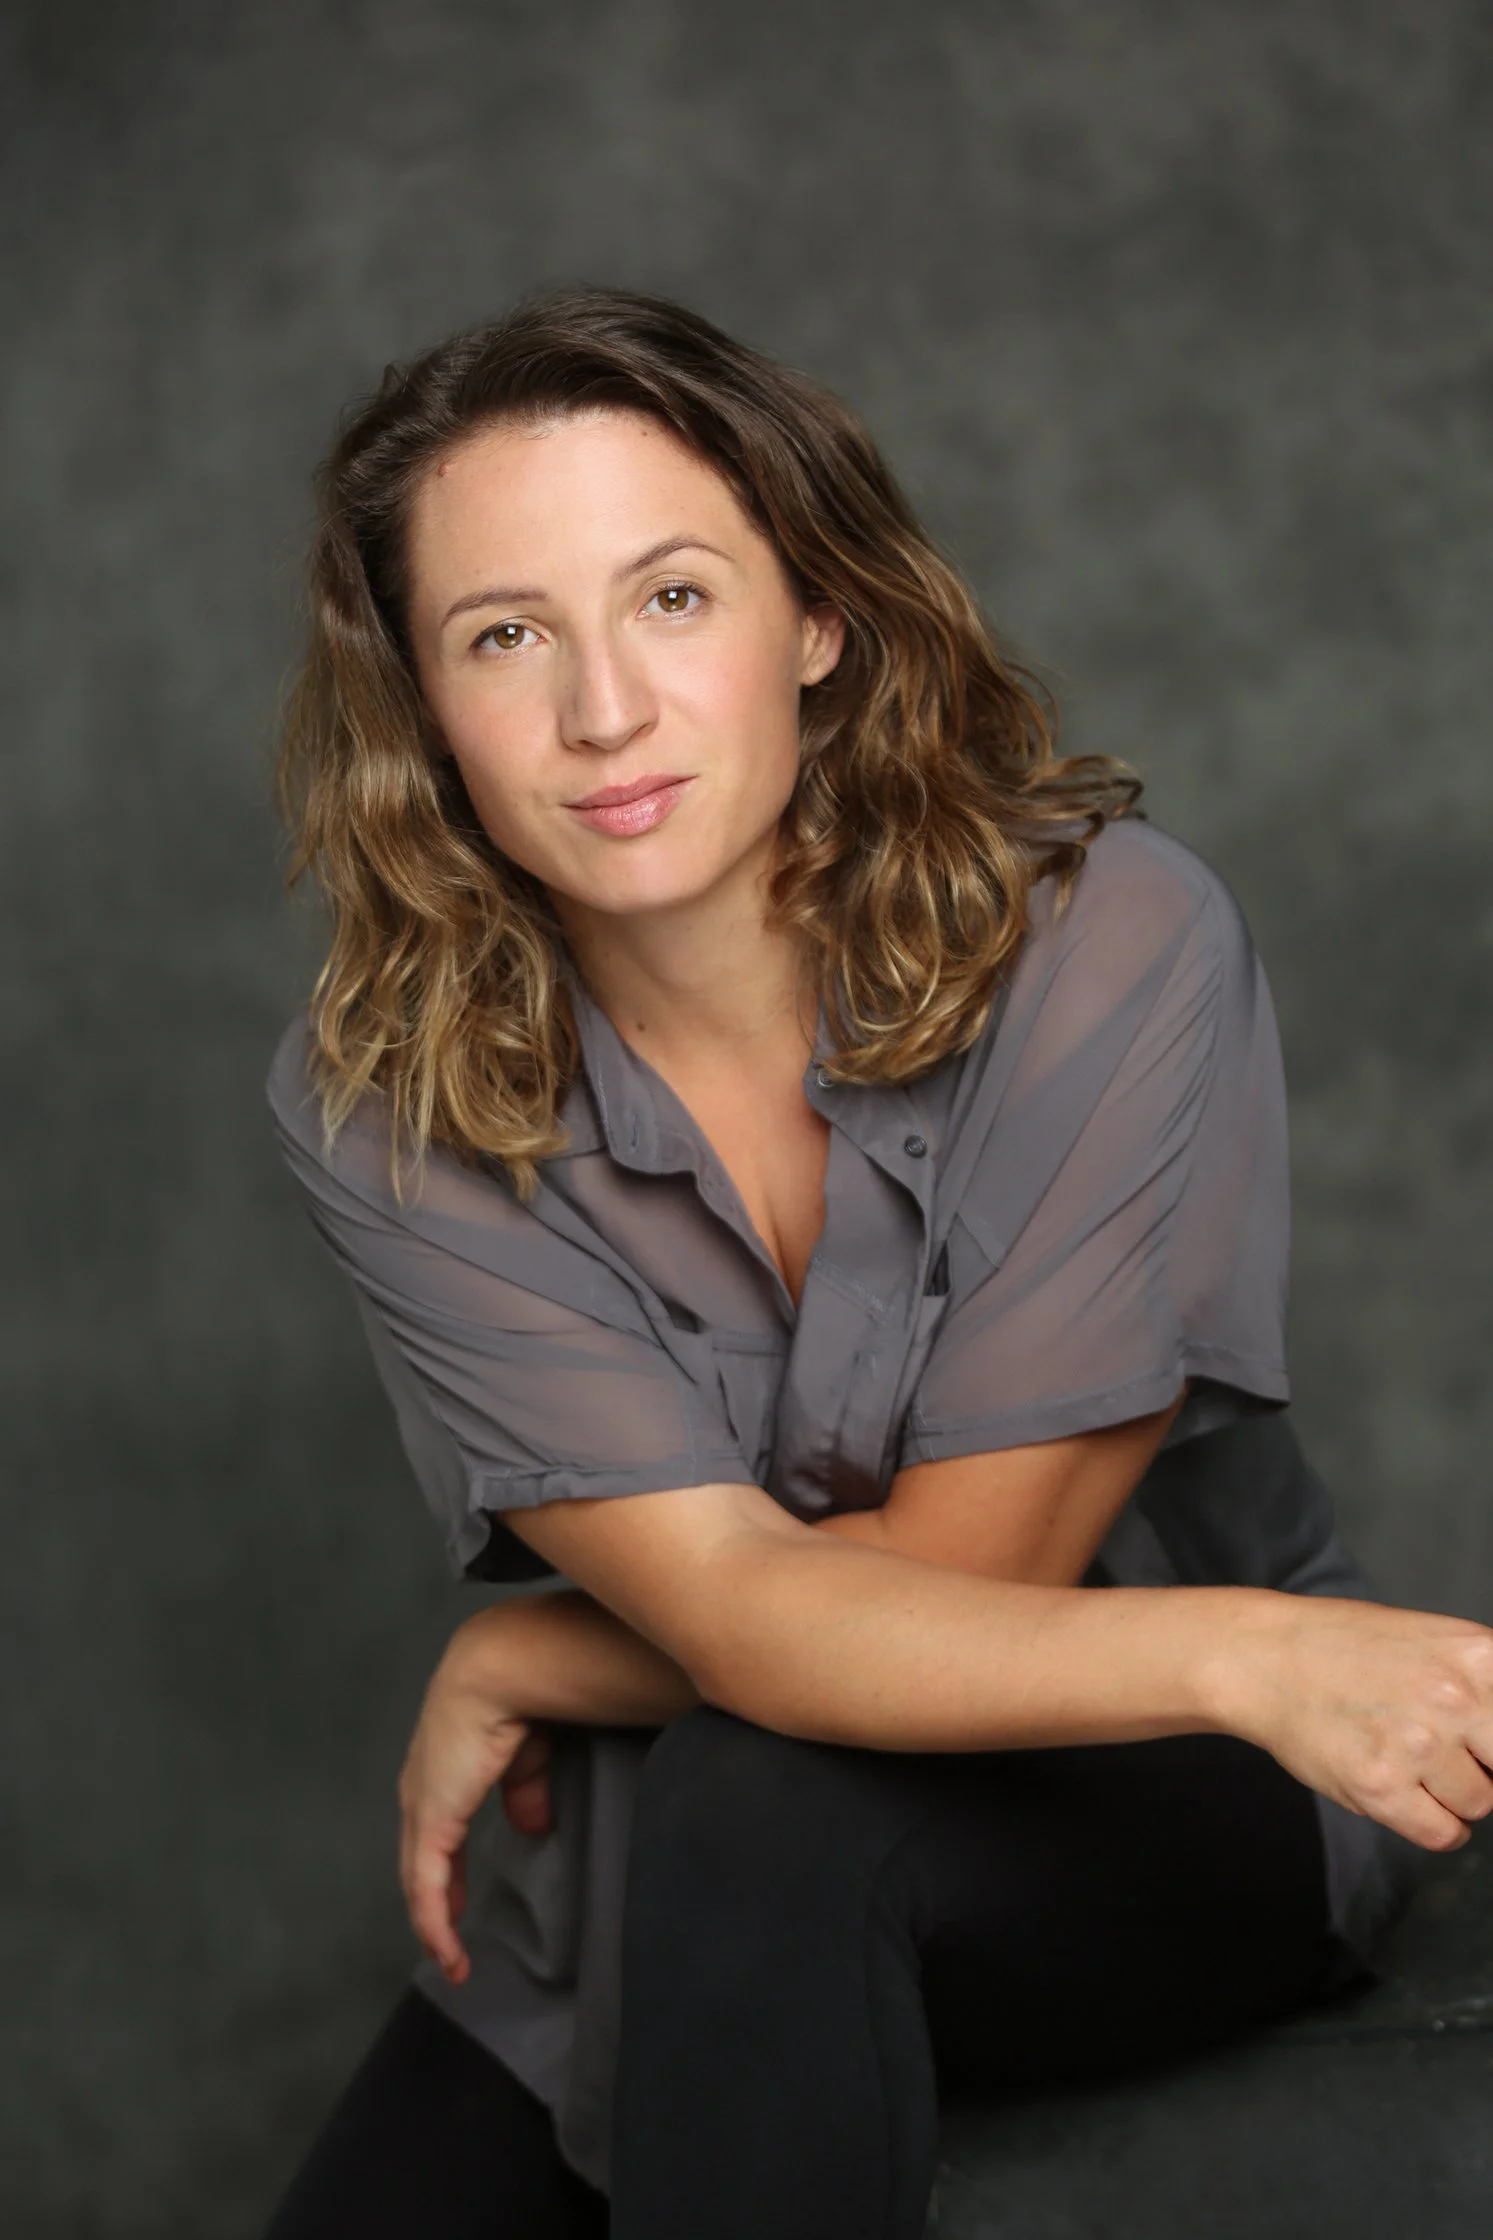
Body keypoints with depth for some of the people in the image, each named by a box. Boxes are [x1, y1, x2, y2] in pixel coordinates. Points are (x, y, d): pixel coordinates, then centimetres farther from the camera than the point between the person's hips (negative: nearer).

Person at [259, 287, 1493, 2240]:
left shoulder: (1113, 945, -21)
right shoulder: (381, 1108, -13)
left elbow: (966, 1570, -17)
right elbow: (739, 1615, -23)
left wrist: (511, 1668, -12)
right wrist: (1234, 1650, -36)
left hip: (1168, 1819, -2)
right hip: (641, 1896, 3)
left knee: (752, 1803, -32)